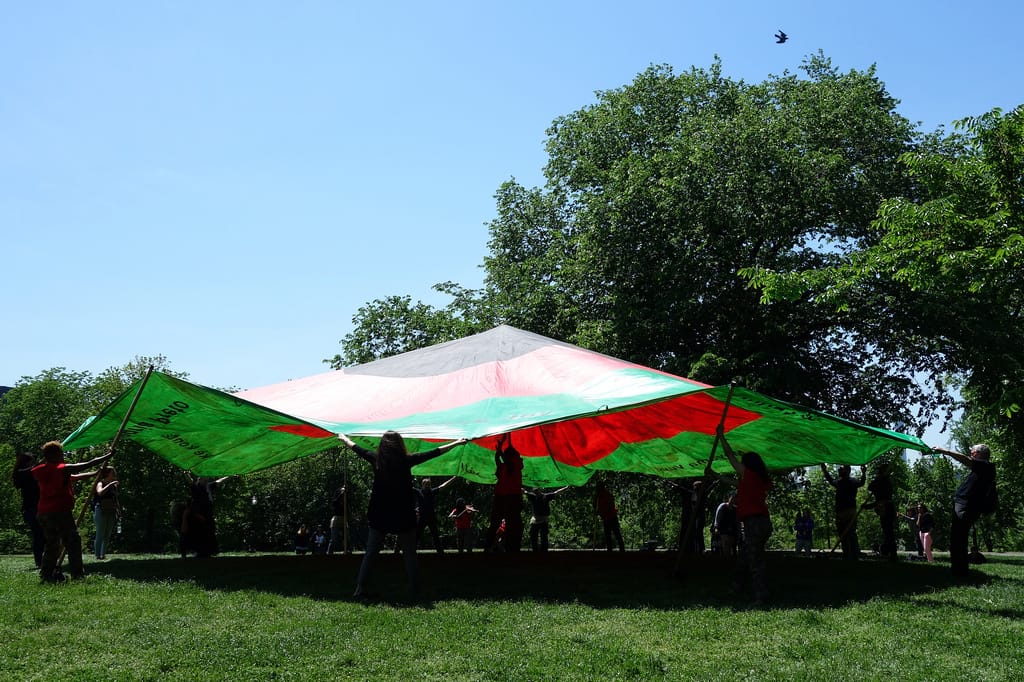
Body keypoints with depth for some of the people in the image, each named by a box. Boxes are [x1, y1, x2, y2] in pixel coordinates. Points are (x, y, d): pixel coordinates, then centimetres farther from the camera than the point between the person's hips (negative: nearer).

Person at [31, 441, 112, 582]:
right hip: (61, 512, -8)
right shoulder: (61, 469, -9)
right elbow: (86, 465, -6)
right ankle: (77, 573, -2)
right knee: (73, 542, 0)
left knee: (51, 544, 16)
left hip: (43, 513, 8)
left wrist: (96, 474, 27)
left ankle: (47, 573, 13)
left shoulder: (42, 471, 14)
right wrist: (108, 456, 4)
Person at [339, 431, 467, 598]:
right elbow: (434, 453, -6)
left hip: (380, 516, 2)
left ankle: (359, 588, 5)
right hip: (404, 516, -2)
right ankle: (415, 589, 6)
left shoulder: (376, 460, -3)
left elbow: (356, 448, 14)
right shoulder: (406, 461, -10)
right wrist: (457, 443, 0)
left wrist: (344, 438, 32)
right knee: (409, 554, 9)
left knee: (370, 554, 9)